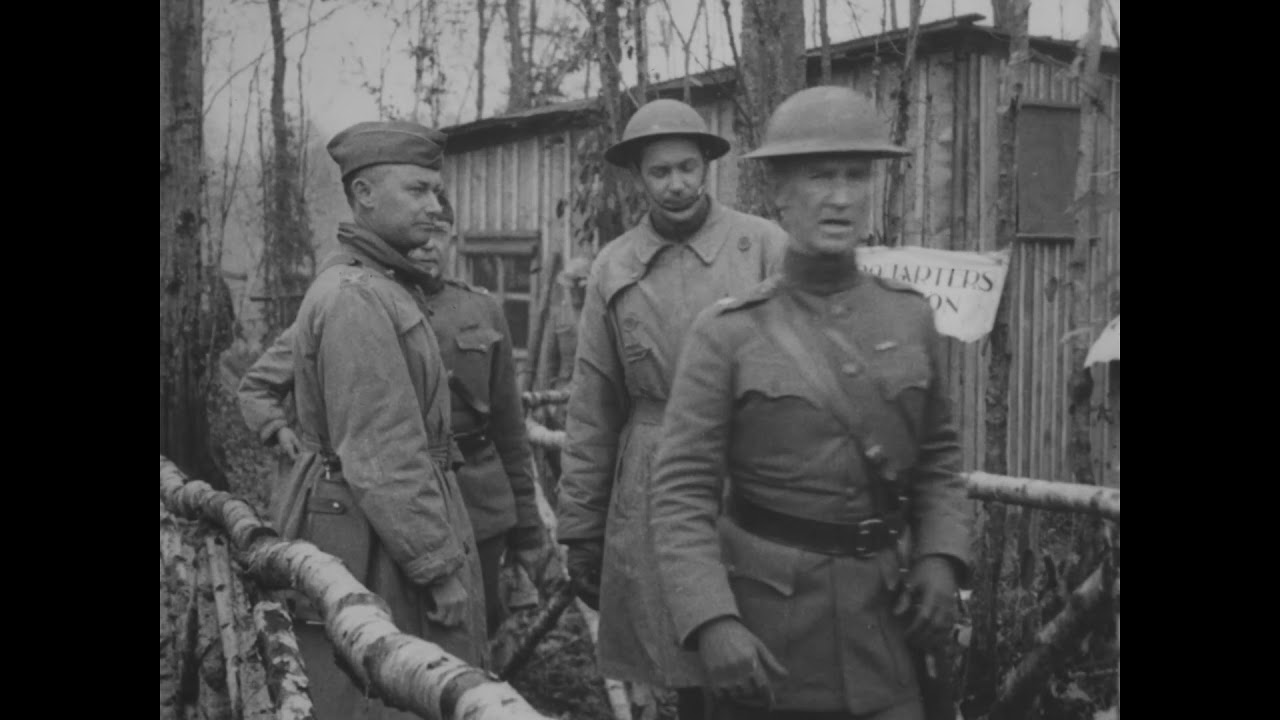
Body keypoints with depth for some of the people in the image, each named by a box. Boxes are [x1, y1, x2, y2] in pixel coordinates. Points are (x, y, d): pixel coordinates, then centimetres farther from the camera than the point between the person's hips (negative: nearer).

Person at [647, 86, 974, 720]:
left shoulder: (909, 317, 3)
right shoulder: (726, 333, -8)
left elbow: (937, 456, 13)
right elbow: (682, 494, -10)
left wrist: (940, 557, -3)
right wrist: (711, 624, -22)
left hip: (880, 611, 3)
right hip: (765, 624, -3)